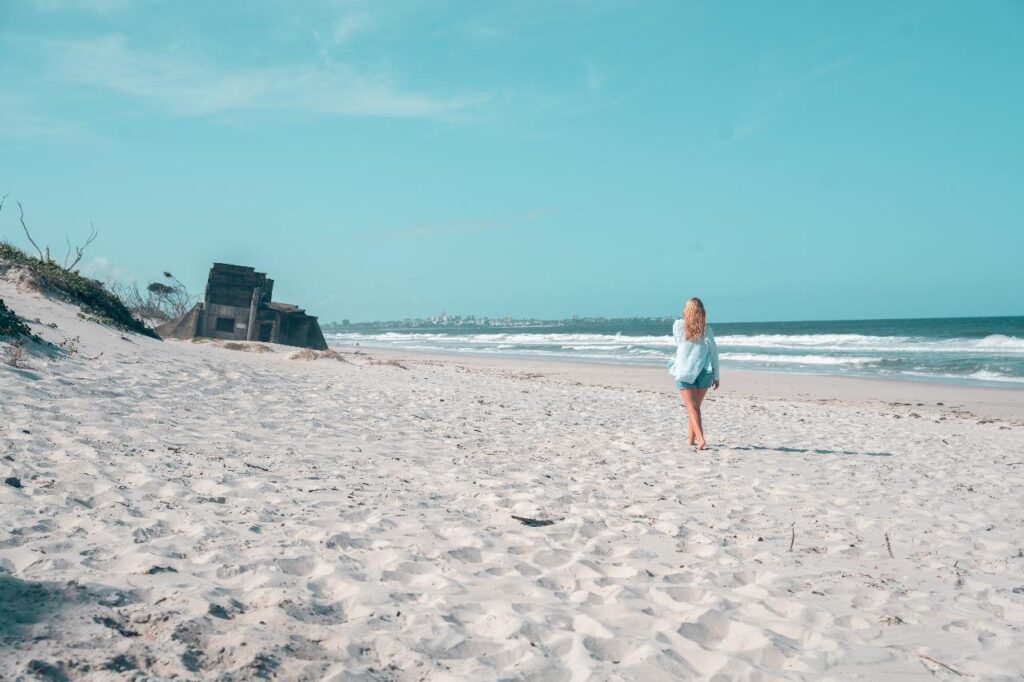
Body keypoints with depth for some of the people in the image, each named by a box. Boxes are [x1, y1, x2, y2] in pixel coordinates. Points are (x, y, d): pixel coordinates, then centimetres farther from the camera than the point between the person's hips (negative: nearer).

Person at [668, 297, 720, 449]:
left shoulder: (678, 325, -2)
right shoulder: (706, 329, -1)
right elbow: (714, 352, 2)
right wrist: (716, 375, 9)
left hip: (684, 372, -2)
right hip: (704, 372, 2)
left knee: (692, 408, -3)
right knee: (695, 407, 18)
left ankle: (701, 439, -20)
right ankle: (691, 438, 27)